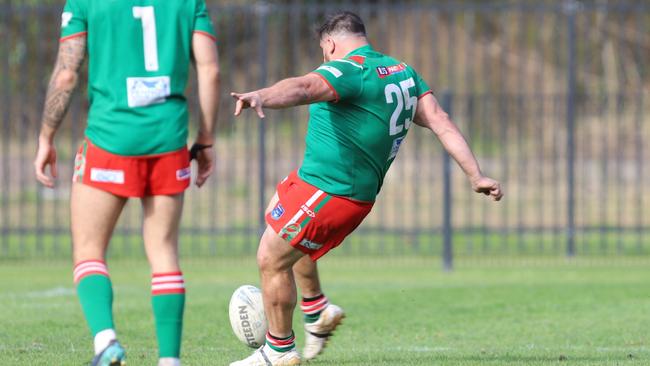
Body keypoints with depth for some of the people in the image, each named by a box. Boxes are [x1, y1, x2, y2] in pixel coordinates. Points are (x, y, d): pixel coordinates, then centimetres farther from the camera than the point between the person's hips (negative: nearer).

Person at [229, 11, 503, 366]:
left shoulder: (349, 70, -18)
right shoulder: (404, 73, 9)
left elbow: (304, 87, -39)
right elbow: (441, 122, 3)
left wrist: (260, 96, -57)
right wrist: (476, 175, 0)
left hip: (330, 188, -10)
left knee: (271, 259, 3)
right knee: (276, 215, 32)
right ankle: (318, 310, 35)